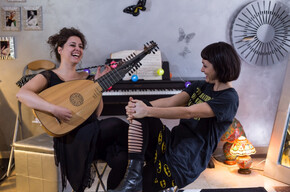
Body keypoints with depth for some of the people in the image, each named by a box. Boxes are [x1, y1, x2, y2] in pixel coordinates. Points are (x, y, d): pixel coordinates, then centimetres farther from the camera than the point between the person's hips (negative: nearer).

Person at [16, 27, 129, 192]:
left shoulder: (86, 77, 15)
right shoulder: (49, 76, 1)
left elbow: (96, 113, 10)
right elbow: (22, 94, -18)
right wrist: (54, 109, -30)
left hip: (93, 132, 5)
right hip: (70, 138, -5)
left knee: (121, 158, -24)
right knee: (117, 125, -28)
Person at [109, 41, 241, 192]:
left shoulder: (229, 98, -13)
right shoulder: (200, 85, 12)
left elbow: (188, 112, -25)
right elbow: (170, 102, -1)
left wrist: (147, 111, -29)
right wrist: (141, 105, -19)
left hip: (186, 164, -7)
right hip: (170, 142, 8)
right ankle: (134, 172, -18)